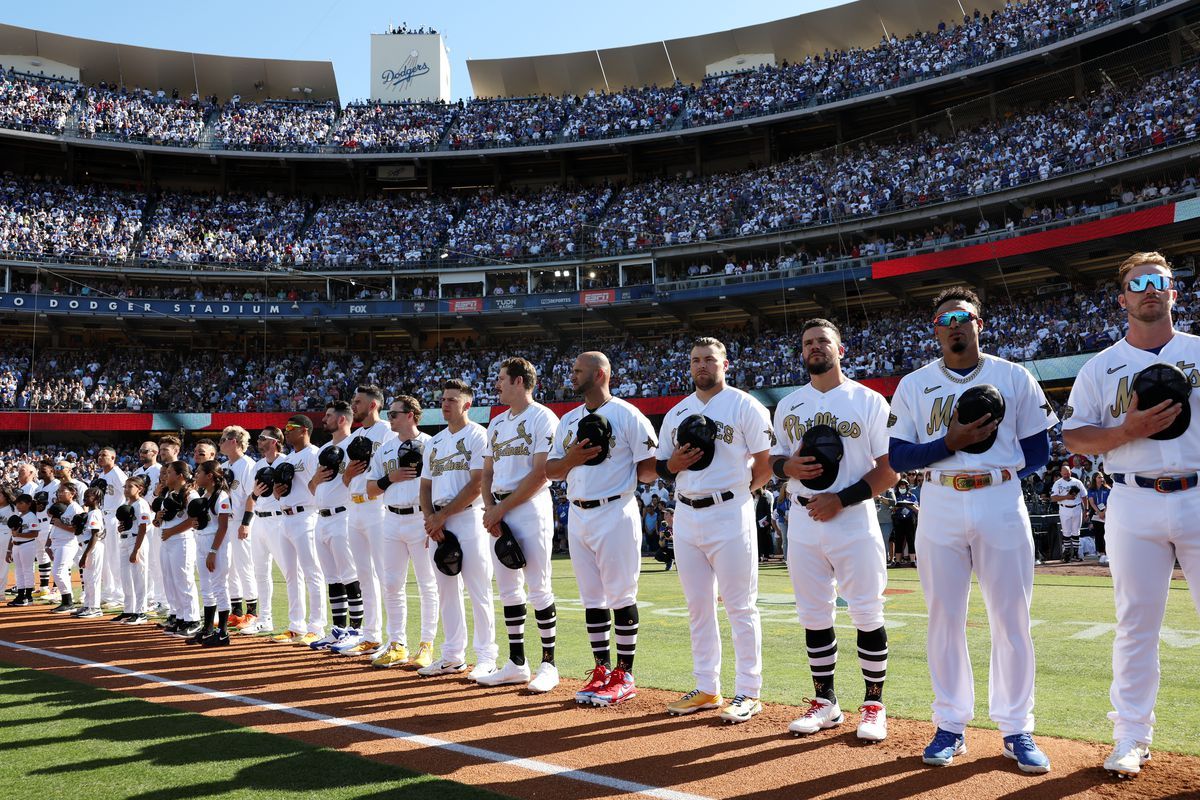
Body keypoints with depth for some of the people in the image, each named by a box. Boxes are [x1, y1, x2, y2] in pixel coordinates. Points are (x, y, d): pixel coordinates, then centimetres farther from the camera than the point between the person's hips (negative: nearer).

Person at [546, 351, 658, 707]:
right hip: (578, 517, 7)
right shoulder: (568, 421, 15)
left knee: (621, 597, -2)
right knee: (592, 598, 11)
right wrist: (572, 459, -8)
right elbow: (550, 470, 12)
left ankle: (624, 675, 6)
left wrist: (614, 465, -17)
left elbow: (650, 470, -8)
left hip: (615, 514, -7)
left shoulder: (629, 416, -5)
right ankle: (602, 670, 20)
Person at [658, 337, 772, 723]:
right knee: (698, 607, 11)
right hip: (686, 516, 6)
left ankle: (748, 693, 5)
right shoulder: (676, 413, 15)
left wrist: (736, 490, -4)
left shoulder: (744, 406, -3)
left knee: (740, 607, -2)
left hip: (729, 514, -6)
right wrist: (674, 464, -3)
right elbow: (659, 466, 17)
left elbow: (766, 464, -5)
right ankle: (707, 689, 20)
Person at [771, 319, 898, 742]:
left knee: (867, 616, 0)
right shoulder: (787, 406, 12)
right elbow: (774, 460, 17)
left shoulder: (869, 401, -1)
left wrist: (842, 499, -16)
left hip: (854, 520, -4)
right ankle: (825, 701, 21)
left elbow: (890, 468, -4)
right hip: (803, 521, 4)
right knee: (814, 616, 9)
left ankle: (873, 703, 13)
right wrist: (789, 466, -8)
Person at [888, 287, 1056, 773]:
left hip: (1002, 505, -1)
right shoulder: (914, 385, 7)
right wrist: (950, 443, -15)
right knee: (944, 619, 5)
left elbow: (1038, 452, 6)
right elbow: (898, 457, 0)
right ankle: (950, 727, 16)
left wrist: (984, 456, -6)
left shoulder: (1014, 378, 6)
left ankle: (1016, 730, 14)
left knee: (1011, 620, 2)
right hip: (939, 508, 1)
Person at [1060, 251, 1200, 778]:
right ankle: (1132, 735, 14)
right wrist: (1128, 430, -11)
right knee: (1136, 621, 4)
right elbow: (1072, 437, 5)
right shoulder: (1101, 367, 8)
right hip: (1135, 506, 0)